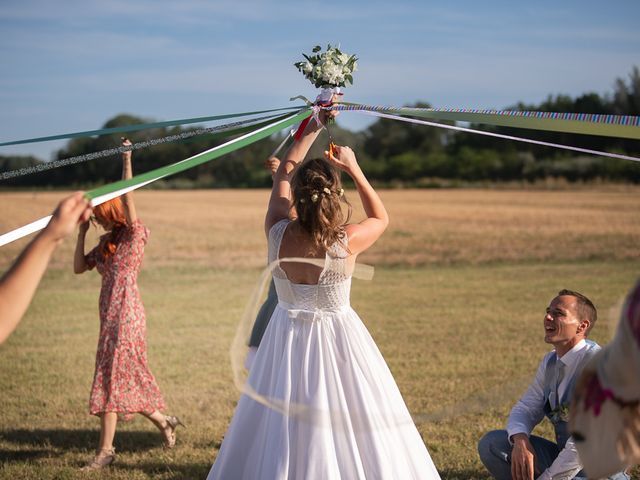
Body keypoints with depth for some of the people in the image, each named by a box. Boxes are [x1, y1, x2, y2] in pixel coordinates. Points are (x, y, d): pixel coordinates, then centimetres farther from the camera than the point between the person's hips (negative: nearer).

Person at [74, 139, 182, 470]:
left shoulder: (133, 235, -6)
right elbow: (79, 267, 12)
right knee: (123, 379, 12)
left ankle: (106, 449, -2)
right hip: (111, 315, 8)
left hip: (125, 315, -8)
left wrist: (127, 159, -23)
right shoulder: (107, 243, 15)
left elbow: (128, 197, -20)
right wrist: (81, 232, 8)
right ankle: (163, 421, 26)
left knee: (112, 378, -6)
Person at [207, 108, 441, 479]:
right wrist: (354, 169, 5)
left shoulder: (278, 233, -12)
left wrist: (313, 128, 14)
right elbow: (381, 218, 5)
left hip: (288, 337, 3)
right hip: (337, 339, -3)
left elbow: (283, 173, 6)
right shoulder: (347, 242, -19)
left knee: (281, 428, 13)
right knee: (344, 429, 7)